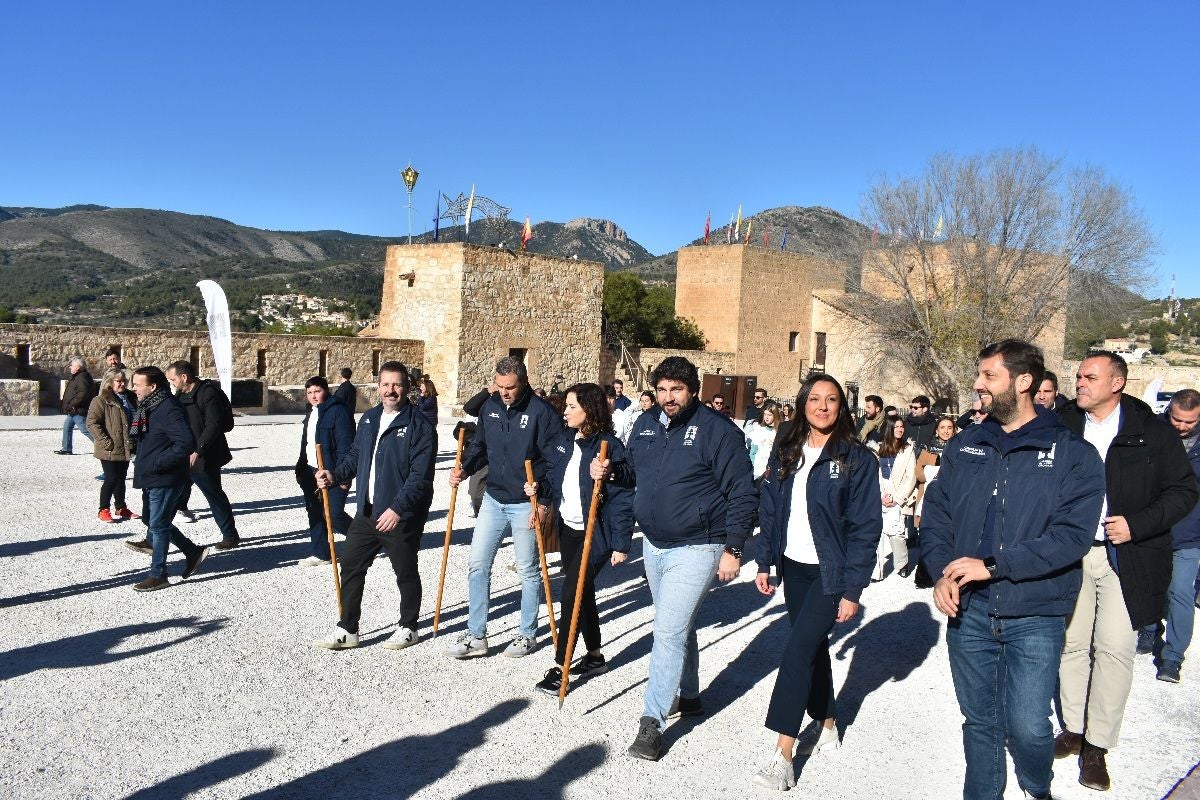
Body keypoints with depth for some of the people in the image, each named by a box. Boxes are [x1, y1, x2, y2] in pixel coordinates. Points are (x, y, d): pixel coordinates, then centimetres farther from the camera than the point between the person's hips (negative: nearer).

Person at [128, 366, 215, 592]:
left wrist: (158, 463, -24)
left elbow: (186, 444, -29)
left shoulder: (170, 410, -21)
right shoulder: (147, 407, 10)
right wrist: (143, 460, 10)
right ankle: (193, 552, 29)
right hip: (153, 479, 10)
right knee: (154, 522, 17)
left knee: (158, 525, -1)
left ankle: (158, 575, 11)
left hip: (166, 480, -10)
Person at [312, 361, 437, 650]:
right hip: (367, 512, 7)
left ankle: (408, 628, 27)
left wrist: (398, 508, -26)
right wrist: (335, 476, 2)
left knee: (406, 572, 9)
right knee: (350, 564, 10)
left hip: (402, 516, -7)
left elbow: (420, 476, -20)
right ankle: (347, 629, 24)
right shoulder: (368, 419, 10)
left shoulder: (420, 427, -14)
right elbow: (354, 456, 19)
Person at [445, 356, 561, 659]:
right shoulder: (490, 406, 3)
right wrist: (465, 469, -4)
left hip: (525, 503, -5)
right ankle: (476, 636, 16)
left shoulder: (540, 411, -14)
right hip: (493, 499, 5)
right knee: (478, 565, 5)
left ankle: (528, 635, 24)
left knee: (528, 571, 9)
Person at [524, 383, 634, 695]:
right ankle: (595, 655, 33)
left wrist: (621, 543, -19)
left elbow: (623, 497, -18)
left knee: (570, 595, -8)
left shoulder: (610, 446, -19)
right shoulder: (566, 439, 3)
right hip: (567, 528, 8)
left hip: (595, 534, -7)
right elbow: (555, 476, 18)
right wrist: (543, 500, 1)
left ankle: (560, 667, 4)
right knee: (583, 591, 17)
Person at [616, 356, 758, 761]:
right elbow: (633, 472, 18)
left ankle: (653, 721, -1)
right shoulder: (646, 424, 5)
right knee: (678, 626, 21)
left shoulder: (717, 429, -15)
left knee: (669, 632, -10)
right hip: (653, 545, 7)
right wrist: (611, 472, -4)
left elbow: (742, 493, -14)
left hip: (696, 549, -7)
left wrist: (732, 549, -16)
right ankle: (688, 695, 39)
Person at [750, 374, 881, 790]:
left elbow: (865, 527, -11)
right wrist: (764, 562, 4)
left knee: (797, 652, -11)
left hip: (830, 572, -5)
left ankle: (783, 756, -5)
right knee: (813, 647, 16)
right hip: (793, 567, 5)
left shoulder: (857, 458, -9)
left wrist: (852, 590, -14)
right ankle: (828, 726, 36)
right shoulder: (786, 453, 6)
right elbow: (770, 510, 10)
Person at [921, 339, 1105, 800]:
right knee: (979, 720, 13)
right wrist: (942, 573, -11)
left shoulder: (1074, 455, -5)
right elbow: (935, 513, 6)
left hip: (1035, 617, -3)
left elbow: (1073, 534, -14)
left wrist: (992, 566, -19)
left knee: (1028, 728, -1)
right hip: (968, 611, 3)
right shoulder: (963, 447, 7)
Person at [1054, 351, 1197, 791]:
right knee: (1073, 644, 11)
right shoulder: (1063, 426, 3)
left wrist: (1138, 525, -14)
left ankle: (1097, 745, 10)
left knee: (1114, 648, -3)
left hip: (1126, 559, -3)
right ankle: (1074, 729, 26)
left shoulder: (1153, 430, -3)